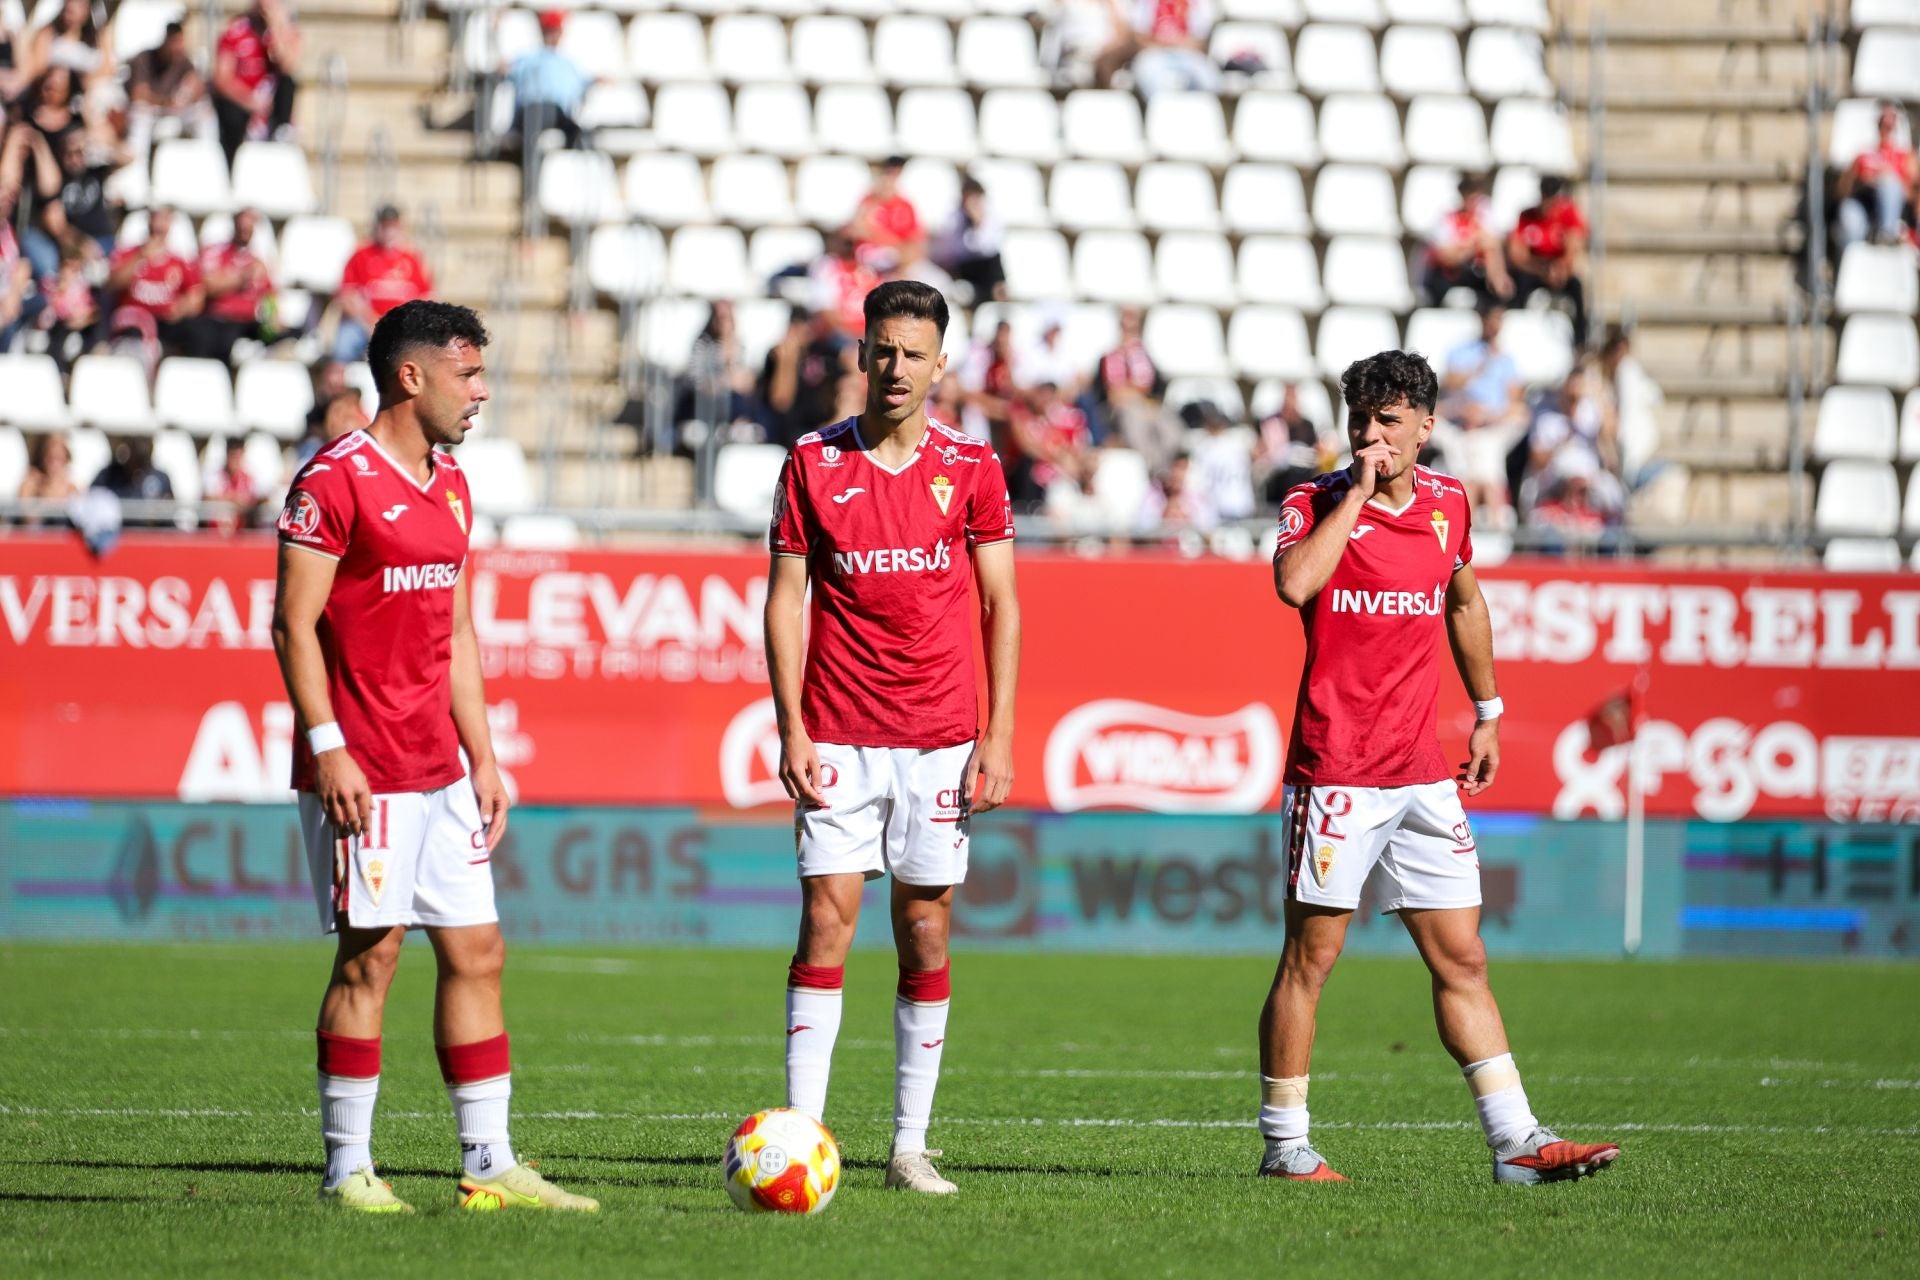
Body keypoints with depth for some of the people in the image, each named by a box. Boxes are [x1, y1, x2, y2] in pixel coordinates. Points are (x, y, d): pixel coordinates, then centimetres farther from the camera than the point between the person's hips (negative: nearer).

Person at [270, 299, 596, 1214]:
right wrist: (327, 746, -19)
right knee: (370, 954, -5)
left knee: (476, 953, 6)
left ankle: (489, 1165, 9)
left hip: (439, 769, 8)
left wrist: (482, 757, 16)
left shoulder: (450, 484, 16)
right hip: (362, 769, -8)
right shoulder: (336, 479, -10)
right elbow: (294, 625, -13)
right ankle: (347, 1167, 3)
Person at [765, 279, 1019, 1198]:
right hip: (838, 737, -1)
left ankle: (910, 1145, 9)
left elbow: (1001, 605, 6)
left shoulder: (970, 467, 4)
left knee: (925, 932, 3)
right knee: (825, 923, -7)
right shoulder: (814, 463, 2)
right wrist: (791, 729, -5)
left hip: (940, 738, 1)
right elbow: (786, 599, 3)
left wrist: (998, 735, -1)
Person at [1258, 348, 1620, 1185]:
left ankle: (1516, 1142, 3)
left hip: (1422, 771, 5)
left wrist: (1487, 712, 28)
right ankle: (1285, 1145, 9)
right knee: (1310, 958, 0)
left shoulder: (1448, 505, 10)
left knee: (1462, 960, 4)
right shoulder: (1316, 503, -5)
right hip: (1335, 767, -5)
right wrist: (1355, 492, -19)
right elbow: (1294, 584, -26)